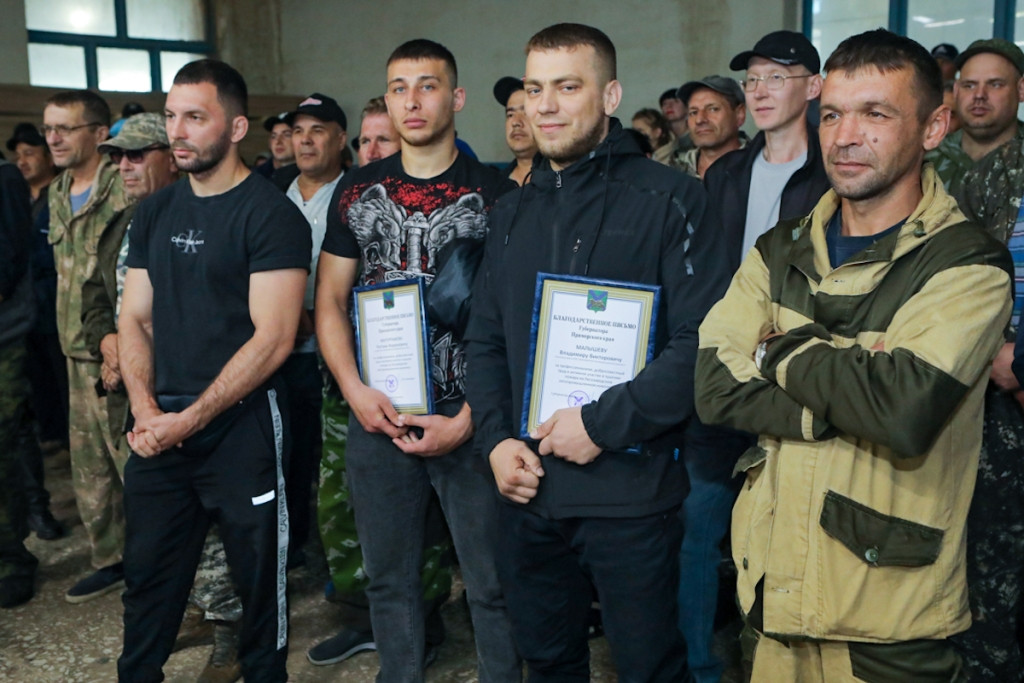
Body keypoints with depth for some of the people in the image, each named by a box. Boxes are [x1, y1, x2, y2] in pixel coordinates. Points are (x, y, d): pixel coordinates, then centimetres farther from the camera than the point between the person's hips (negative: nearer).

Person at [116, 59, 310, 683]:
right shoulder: (154, 213, 10)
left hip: (242, 425, -5)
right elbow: (135, 319, 12)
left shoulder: (272, 215, -10)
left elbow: (273, 338, -16)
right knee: (149, 573, 15)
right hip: (159, 431, 6)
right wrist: (145, 407, -4)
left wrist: (191, 419, -15)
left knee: (258, 577, 9)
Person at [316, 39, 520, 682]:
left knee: (492, 581, 4)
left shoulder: (496, 193, -4)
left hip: (469, 417, -3)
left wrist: (467, 420, -12)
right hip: (377, 418, 3)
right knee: (390, 578, 16)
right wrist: (357, 393, -5)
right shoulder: (357, 192, 7)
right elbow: (330, 301, 9)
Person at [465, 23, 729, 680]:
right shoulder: (514, 212, 11)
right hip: (527, 485, 6)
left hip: (630, 487, -5)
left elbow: (702, 342, -16)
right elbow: (485, 340, 13)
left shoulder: (667, 198, -8)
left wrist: (603, 423, -18)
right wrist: (496, 439, -1)